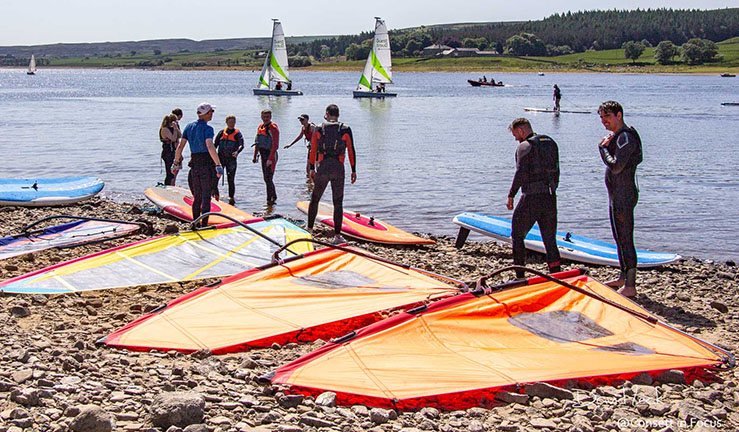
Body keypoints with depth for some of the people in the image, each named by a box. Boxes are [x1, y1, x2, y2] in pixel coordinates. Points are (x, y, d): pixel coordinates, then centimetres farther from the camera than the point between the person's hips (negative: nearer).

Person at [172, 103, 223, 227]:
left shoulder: (189, 126, 9)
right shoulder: (207, 129, -11)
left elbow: (180, 146, 9)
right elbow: (210, 147, -24)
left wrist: (176, 163, 17)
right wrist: (218, 165, -26)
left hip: (194, 165, 6)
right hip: (207, 165, -6)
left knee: (197, 196, 15)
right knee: (206, 196, -1)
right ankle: (204, 224, -2)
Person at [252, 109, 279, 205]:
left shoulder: (273, 128, -13)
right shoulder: (260, 127, 12)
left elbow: (275, 145, -19)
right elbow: (257, 143, 18)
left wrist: (270, 159, -25)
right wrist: (255, 156, 12)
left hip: (271, 155, -8)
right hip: (263, 155, 8)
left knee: (268, 178, -11)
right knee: (266, 178, 13)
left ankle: (270, 199, -5)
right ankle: (273, 197, 23)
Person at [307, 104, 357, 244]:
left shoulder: (319, 129, 3)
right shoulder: (346, 130, 1)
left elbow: (313, 150, 5)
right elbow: (351, 151, 0)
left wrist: (312, 169, 14)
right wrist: (353, 170, 6)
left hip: (322, 168, 1)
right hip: (338, 169, -1)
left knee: (314, 199, 16)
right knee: (338, 203, 4)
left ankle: (309, 229, 19)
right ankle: (337, 235, 1)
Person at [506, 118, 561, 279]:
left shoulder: (524, 146, -8)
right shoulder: (551, 143, 14)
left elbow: (521, 174, -16)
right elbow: (556, 172, 16)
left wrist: (511, 195, -8)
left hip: (531, 198, -6)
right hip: (550, 198, 6)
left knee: (517, 235, 7)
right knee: (550, 240, 10)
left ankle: (520, 277, 5)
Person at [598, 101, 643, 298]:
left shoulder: (625, 137, -18)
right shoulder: (619, 136, 16)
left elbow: (616, 166, -26)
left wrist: (603, 147, -13)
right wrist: (605, 146, 0)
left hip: (623, 196, -11)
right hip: (617, 195, 11)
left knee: (625, 239, -10)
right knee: (620, 238, 20)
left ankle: (630, 286, -9)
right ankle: (623, 278, 32)